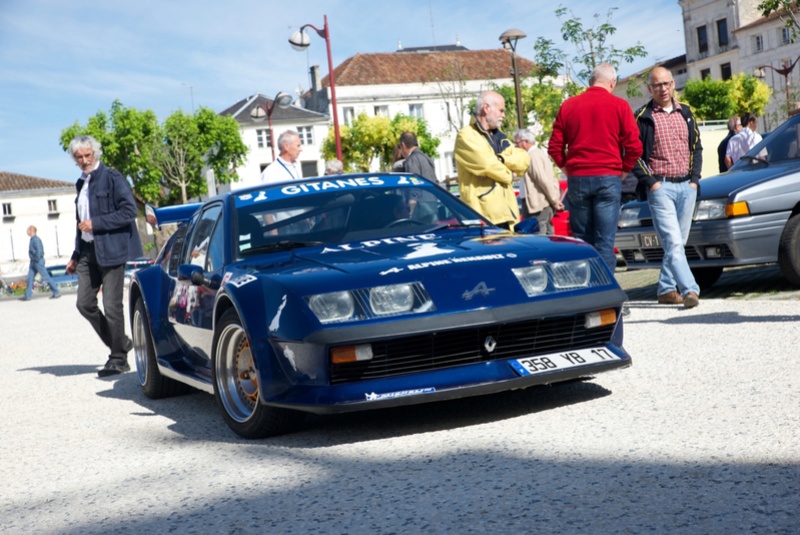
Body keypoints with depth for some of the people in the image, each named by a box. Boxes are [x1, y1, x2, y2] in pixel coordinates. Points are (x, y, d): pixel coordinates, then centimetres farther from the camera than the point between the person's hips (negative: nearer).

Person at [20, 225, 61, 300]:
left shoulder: (36, 239, -17)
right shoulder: (32, 239, 14)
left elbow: (39, 251, -24)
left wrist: (37, 260, -21)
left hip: (38, 262, -10)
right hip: (33, 262, 10)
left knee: (46, 277, -5)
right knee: (30, 278, 6)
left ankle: (56, 292, 2)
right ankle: (28, 296, 7)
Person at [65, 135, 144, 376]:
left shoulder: (112, 177, -6)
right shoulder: (82, 183, 17)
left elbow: (129, 211, -15)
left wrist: (95, 223, -17)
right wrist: (76, 256, 21)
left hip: (110, 249, -8)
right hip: (88, 250, 8)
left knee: (112, 306, -5)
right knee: (85, 303, 4)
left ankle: (119, 360, 7)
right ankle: (121, 344, 20)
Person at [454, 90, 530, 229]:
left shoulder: (499, 136, 22)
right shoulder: (466, 136, -4)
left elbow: (524, 160, 10)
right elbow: (488, 165, -16)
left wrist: (501, 159, -8)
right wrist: (509, 175, 1)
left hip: (507, 213, 8)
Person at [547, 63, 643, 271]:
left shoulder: (568, 106, 6)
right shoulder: (619, 106, -1)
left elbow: (554, 147, 5)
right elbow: (634, 146, -6)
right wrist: (625, 169, 8)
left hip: (577, 179, 3)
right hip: (608, 178, -2)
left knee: (581, 240, 10)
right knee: (605, 242, -2)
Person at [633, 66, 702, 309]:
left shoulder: (685, 113, 15)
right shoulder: (642, 117, -1)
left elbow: (696, 148, 19)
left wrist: (694, 179, 7)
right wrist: (650, 182, -10)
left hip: (687, 186, 6)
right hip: (660, 187, -5)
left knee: (678, 242, 8)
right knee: (673, 242, -14)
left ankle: (666, 289, 18)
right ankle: (689, 290, -20)